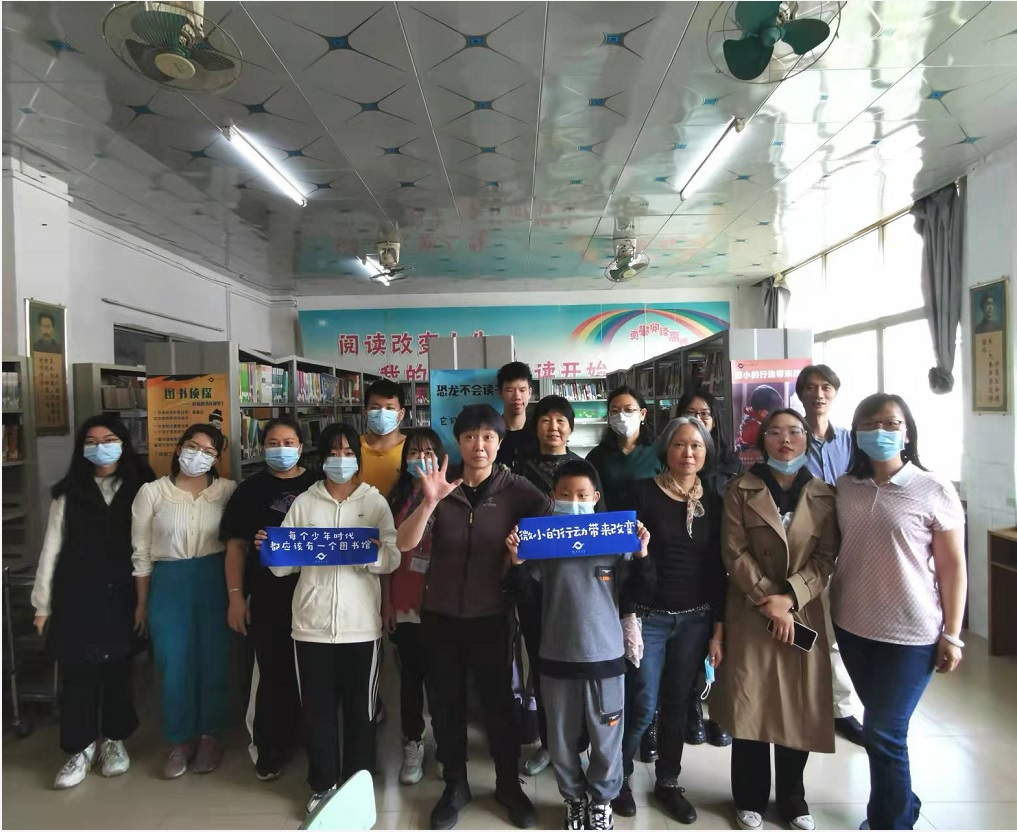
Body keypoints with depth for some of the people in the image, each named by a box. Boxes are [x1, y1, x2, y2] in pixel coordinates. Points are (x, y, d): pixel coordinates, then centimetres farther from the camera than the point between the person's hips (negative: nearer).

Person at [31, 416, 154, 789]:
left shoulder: (141, 489, 2)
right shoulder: (69, 494, 4)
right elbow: (52, 550, 4)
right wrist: (43, 604, 2)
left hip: (122, 596, 0)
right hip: (76, 597, 0)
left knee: (118, 670, 8)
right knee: (77, 672, 3)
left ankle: (113, 739, 27)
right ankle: (81, 748, 19)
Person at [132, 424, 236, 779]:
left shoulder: (228, 490, -2)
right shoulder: (152, 492, -1)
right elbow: (141, 551, 4)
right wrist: (142, 602, 6)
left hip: (214, 582, 0)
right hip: (169, 583, 0)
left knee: (214, 660, 9)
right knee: (174, 665, 7)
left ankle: (209, 736, 28)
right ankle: (180, 740, 26)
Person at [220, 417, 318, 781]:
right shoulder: (250, 490, 4)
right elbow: (236, 545, 4)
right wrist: (236, 596, -3)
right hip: (267, 599, 0)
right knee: (273, 672, 7)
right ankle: (270, 747, 24)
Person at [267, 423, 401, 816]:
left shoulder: (375, 501, 2)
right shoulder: (304, 503, 5)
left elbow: (392, 559, -6)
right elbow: (284, 565, 2)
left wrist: (372, 553, -26)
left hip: (360, 624, -1)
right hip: (312, 623, 1)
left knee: (360, 708, 10)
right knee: (316, 708, 10)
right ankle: (323, 784, 30)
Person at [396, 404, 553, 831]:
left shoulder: (513, 488, -7)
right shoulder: (441, 485, -5)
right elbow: (404, 544, -15)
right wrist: (429, 501, -30)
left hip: (490, 614, -1)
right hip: (440, 614, 2)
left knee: (499, 702, 11)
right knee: (446, 704, 14)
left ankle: (508, 784, 35)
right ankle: (455, 786, 35)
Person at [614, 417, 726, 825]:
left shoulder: (713, 502, 5)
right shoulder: (643, 492, -7)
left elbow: (718, 571, 6)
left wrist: (718, 630, 4)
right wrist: (628, 616, -15)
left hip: (695, 620, 4)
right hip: (648, 617, -3)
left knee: (677, 705, 13)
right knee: (642, 707, 1)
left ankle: (668, 782, 33)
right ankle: (617, 776, 25)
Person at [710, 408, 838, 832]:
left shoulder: (824, 494, 6)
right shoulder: (740, 490, 0)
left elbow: (827, 557, -1)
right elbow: (735, 553, -6)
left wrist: (789, 596, -13)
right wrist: (767, 600, -14)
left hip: (805, 613, 2)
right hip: (750, 614, -2)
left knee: (800, 708, 9)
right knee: (749, 706, 4)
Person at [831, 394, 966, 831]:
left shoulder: (934, 490, -10)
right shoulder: (845, 487, 1)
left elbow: (953, 567, -7)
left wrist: (951, 636, -7)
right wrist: (833, 602, 7)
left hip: (910, 633, -4)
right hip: (852, 625, 4)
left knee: (883, 732, 1)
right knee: (882, 726, 19)